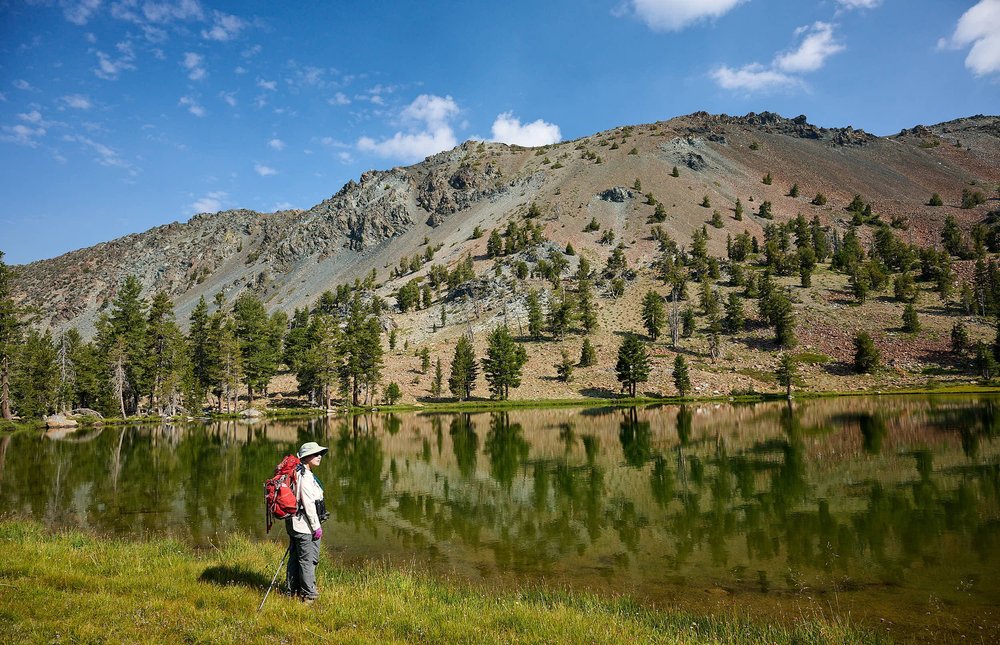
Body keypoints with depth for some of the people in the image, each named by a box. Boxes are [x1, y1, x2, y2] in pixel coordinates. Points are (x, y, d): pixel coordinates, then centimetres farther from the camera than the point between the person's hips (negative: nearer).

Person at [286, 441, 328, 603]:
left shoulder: (298, 473, 13)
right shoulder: (305, 476, -19)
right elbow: (309, 504, -21)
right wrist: (316, 526, -16)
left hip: (294, 523, 11)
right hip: (305, 525, -11)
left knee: (295, 556, 18)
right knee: (309, 559, -2)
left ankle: (293, 590, 29)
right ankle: (309, 594, 5)